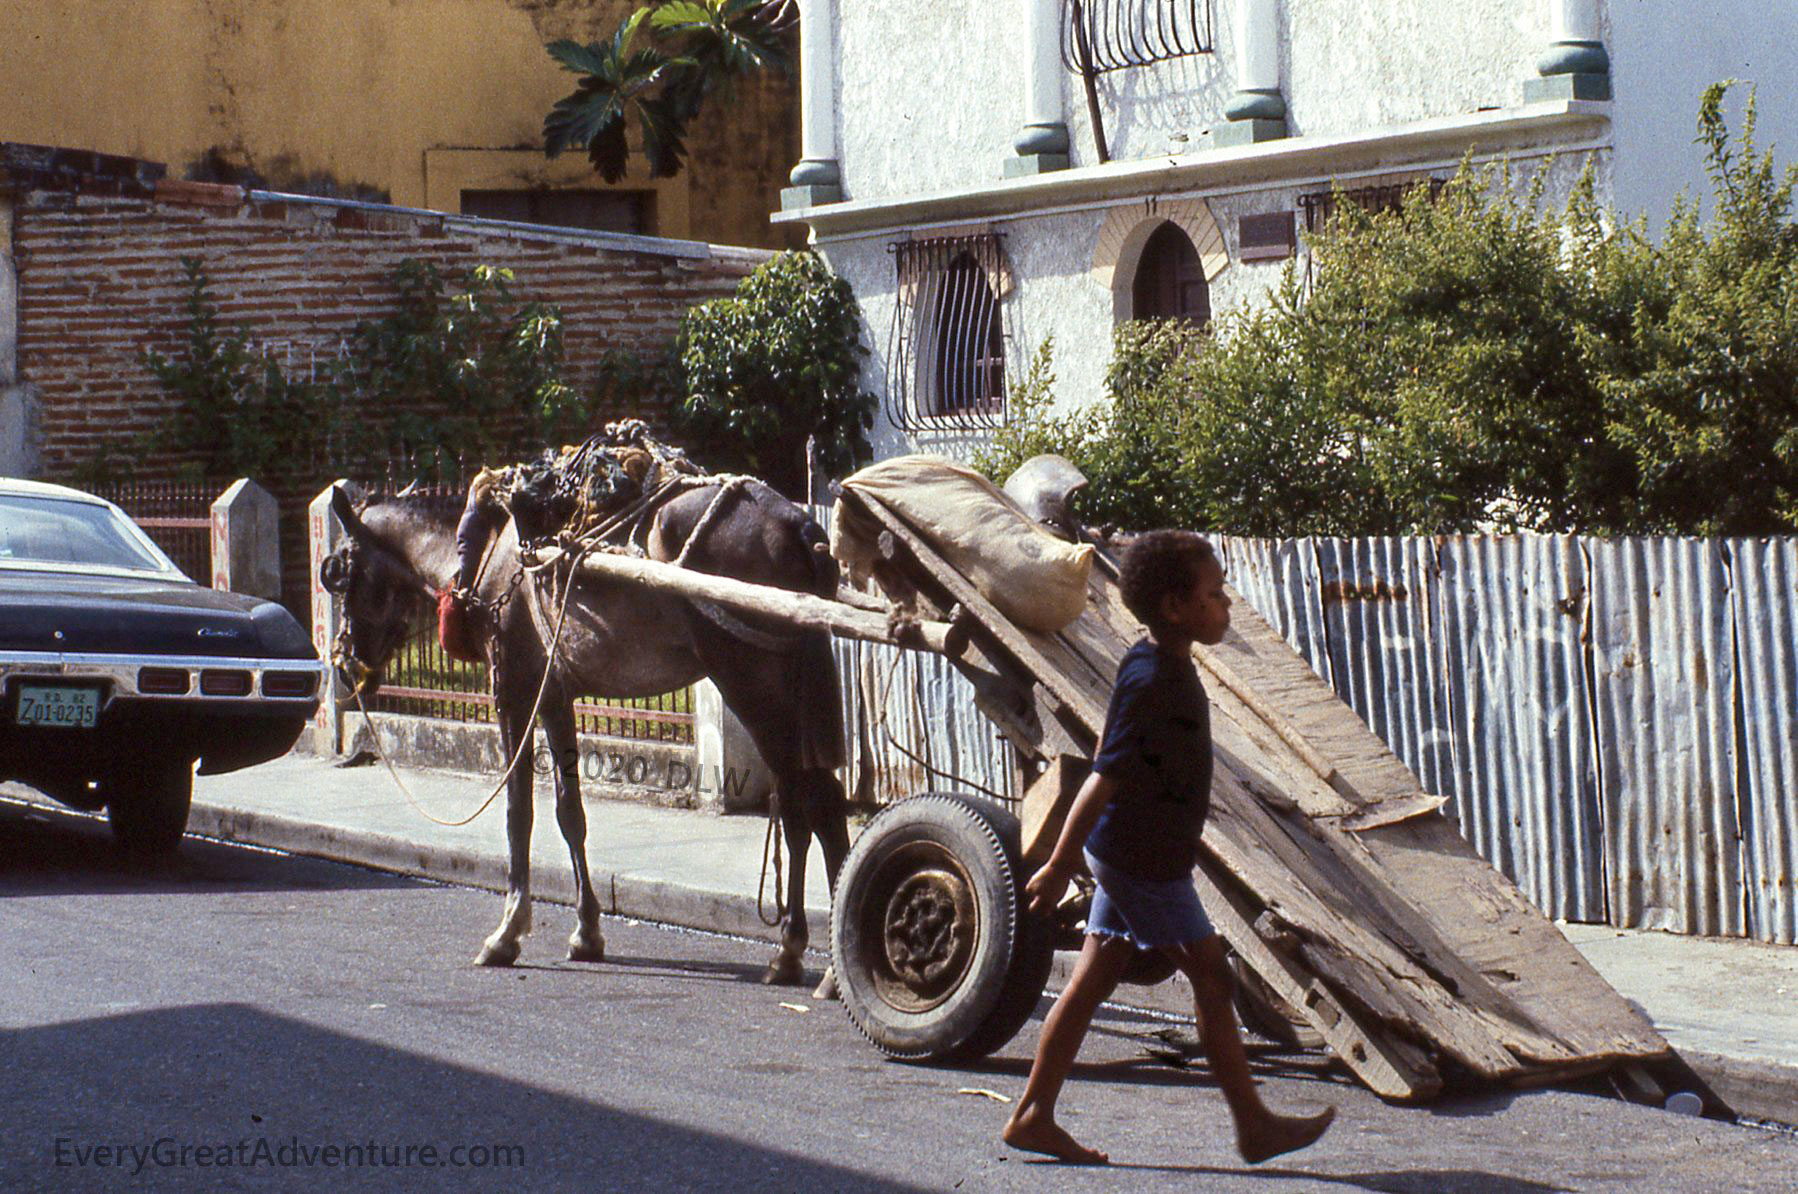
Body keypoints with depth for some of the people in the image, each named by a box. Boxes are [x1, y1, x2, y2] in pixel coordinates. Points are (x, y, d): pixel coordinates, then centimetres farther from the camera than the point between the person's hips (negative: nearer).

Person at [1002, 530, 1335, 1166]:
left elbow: (1108, 752, 20)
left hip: (1127, 854, 10)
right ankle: (1254, 1126, 8)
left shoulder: (1154, 663, 8)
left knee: (1093, 979, 10)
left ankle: (1033, 1117, 13)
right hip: (1145, 860, -10)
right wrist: (1059, 866, -23)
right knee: (1210, 976, -1)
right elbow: (1103, 779, -24)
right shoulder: (1154, 682, -23)